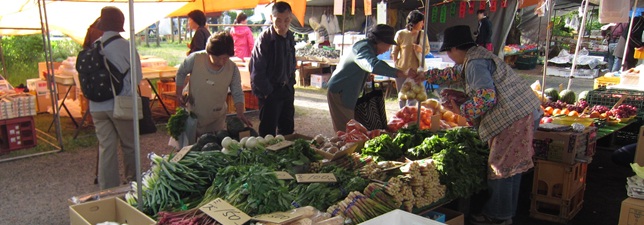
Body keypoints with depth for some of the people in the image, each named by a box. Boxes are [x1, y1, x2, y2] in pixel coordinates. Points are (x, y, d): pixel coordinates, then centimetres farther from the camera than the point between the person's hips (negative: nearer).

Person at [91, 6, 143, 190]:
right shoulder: (126, 46, -11)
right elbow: (137, 78, -4)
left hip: (97, 106, 3)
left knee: (105, 148, 10)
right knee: (129, 146, 14)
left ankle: (107, 190, 15)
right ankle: (133, 184, 29)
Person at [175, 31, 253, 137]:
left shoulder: (232, 69, -16)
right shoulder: (195, 59, -19)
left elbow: (238, 94, -10)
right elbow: (181, 73, 0)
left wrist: (240, 114, -23)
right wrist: (179, 93, -3)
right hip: (194, 115, 0)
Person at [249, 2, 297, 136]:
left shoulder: (290, 37, 5)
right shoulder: (264, 39, -16)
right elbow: (256, 71, -17)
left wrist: (290, 83, 9)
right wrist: (267, 92, -13)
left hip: (286, 90, 7)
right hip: (270, 91, -7)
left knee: (288, 129, 16)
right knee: (268, 132, 0)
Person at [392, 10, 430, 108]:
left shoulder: (422, 34, 0)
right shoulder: (400, 34, -6)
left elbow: (427, 49, 11)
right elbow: (394, 52, 1)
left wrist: (421, 49, -10)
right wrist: (396, 65, -5)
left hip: (416, 70, 1)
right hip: (401, 70, -1)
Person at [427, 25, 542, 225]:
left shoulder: (475, 63, -15)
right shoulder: (478, 56, 18)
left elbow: (487, 97, -25)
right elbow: (459, 76, 36)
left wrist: (462, 110, -11)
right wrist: (430, 78, 39)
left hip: (515, 117, -11)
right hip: (526, 112, 11)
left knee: (501, 166, -2)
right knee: (511, 165, 17)